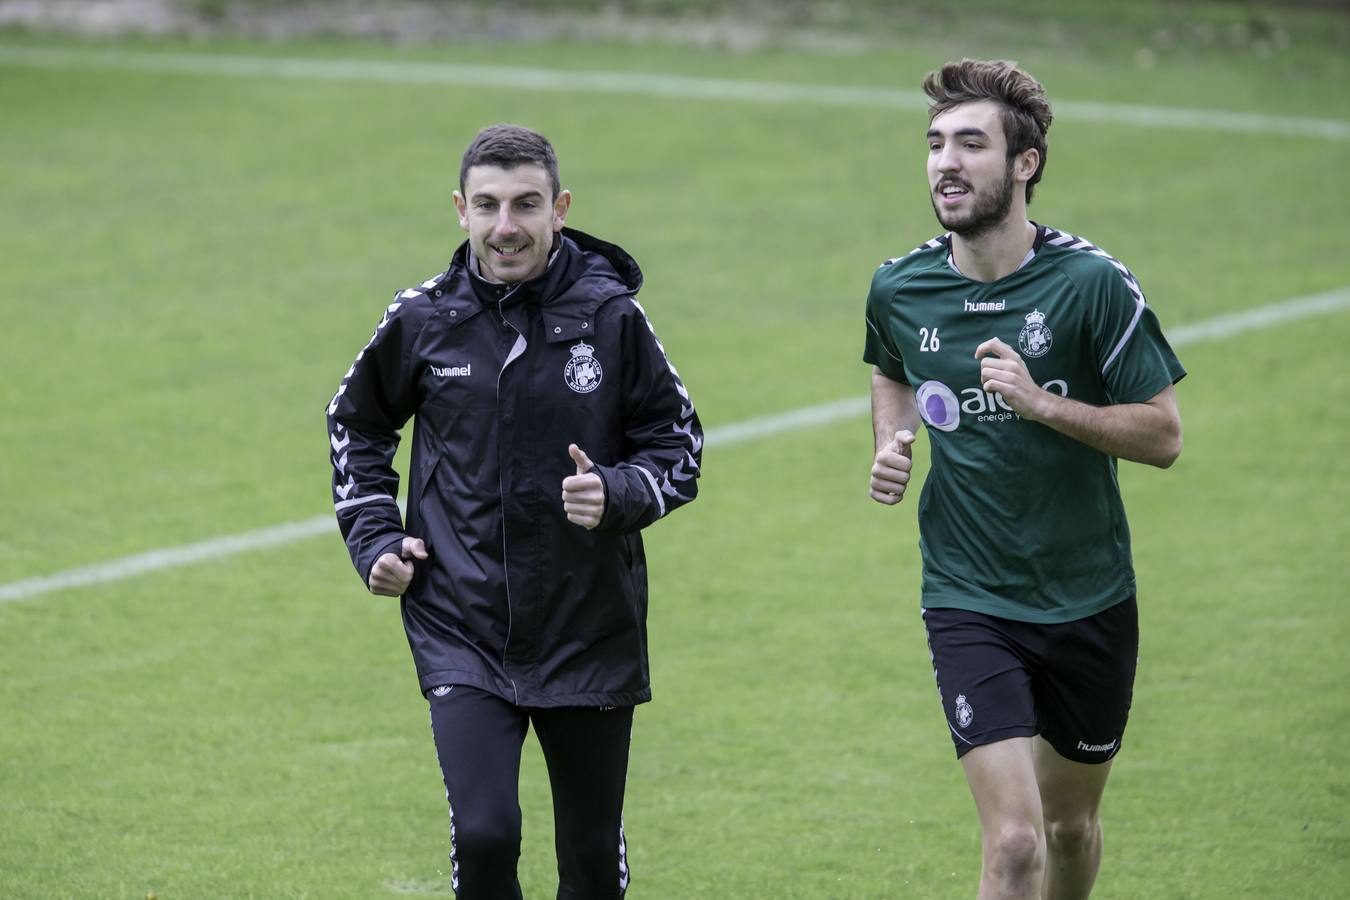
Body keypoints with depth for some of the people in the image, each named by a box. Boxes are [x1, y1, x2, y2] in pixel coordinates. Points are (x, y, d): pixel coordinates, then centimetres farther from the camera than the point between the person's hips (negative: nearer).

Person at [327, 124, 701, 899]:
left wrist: (616, 495, -18)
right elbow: (357, 425, 17)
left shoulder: (611, 315, -6)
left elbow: (679, 444, 2)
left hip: (591, 634, 0)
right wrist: (374, 539, 6)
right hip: (462, 635, 0)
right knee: (484, 836, -16)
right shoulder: (423, 320, -2)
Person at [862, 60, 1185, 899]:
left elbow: (1163, 434, -11)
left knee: (1072, 825, 18)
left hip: (1089, 602, 0)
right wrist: (891, 443, 0)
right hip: (970, 602, 0)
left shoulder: (1093, 283, -14)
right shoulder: (899, 289, -4)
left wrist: (1041, 402, -24)